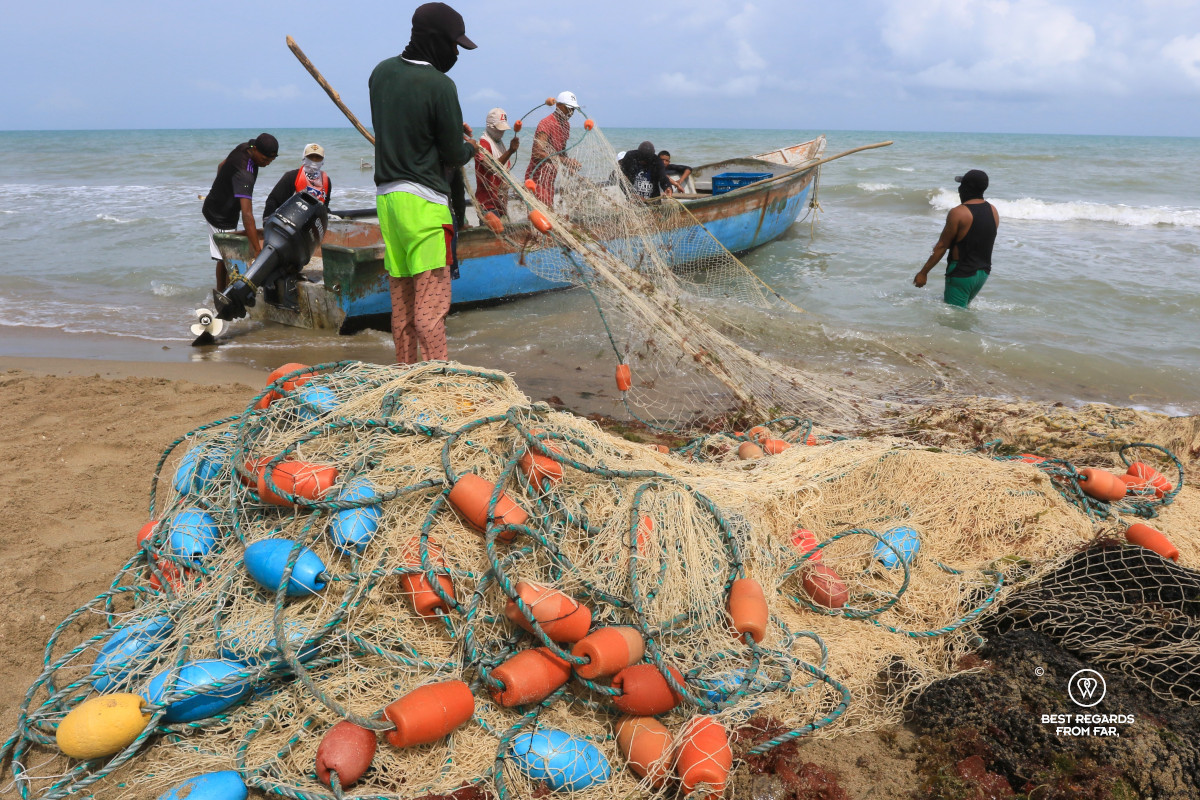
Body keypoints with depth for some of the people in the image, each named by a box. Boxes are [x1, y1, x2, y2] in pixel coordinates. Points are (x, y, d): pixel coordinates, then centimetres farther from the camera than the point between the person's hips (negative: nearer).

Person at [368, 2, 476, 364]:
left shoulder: (381, 72, 11)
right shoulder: (439, 85, -12)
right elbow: (454, 155, -7)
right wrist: (469, 146, 16)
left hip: (386, 196, 8)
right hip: (424, 201, -8)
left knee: (401, 299, 15)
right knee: (431, 303, -7)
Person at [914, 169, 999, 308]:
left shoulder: (958, 213, -17)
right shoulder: (993, 211, 5)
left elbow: (941, 246, -15)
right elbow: (985, 242, 14)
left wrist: (923, 273, -9)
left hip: (962, 274, -8)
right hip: (984, 272, 8)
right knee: (962, 308, 23)